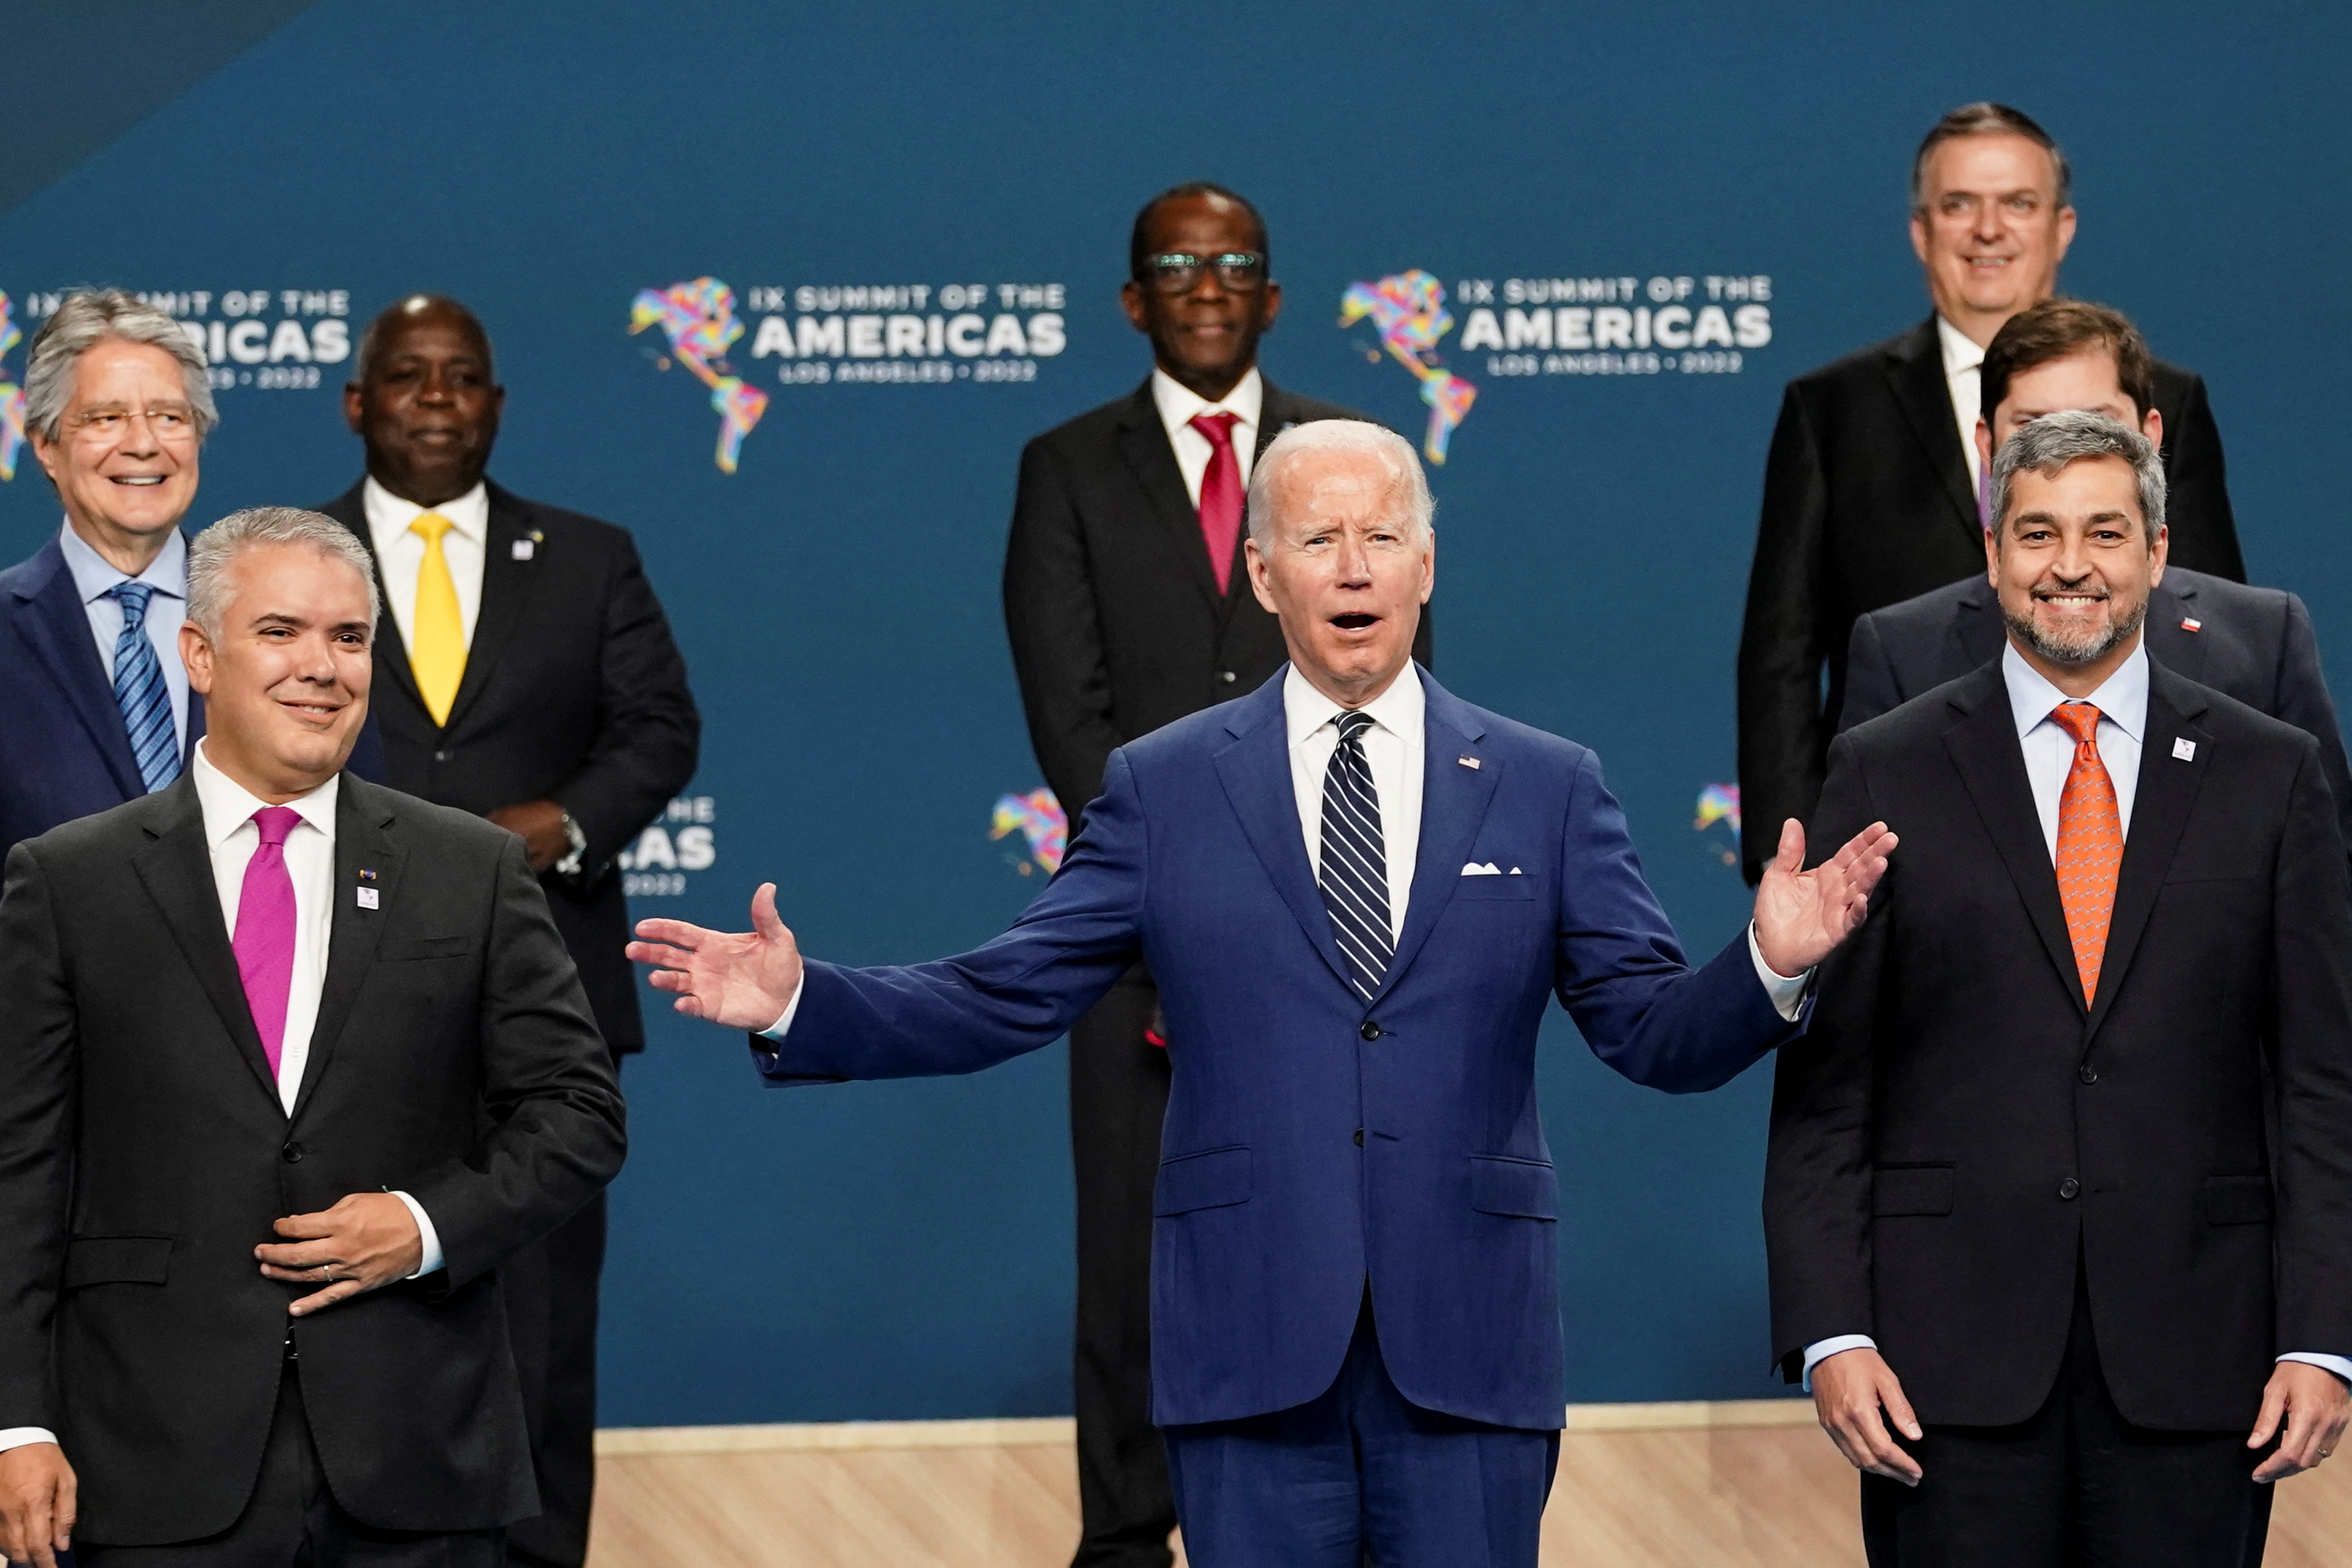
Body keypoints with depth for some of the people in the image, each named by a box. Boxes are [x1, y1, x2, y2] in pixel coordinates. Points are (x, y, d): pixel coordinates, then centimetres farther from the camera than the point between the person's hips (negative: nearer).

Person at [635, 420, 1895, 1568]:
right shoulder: (1165, 789, 7)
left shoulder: (1544, 789, 8)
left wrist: (1769, 965, -17)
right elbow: (1001, 1000, 4)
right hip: (1252, 1352, 0)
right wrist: (798, 1003, -8)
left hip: (1469, 1344, 1)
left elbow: (1659, 1037, 3)